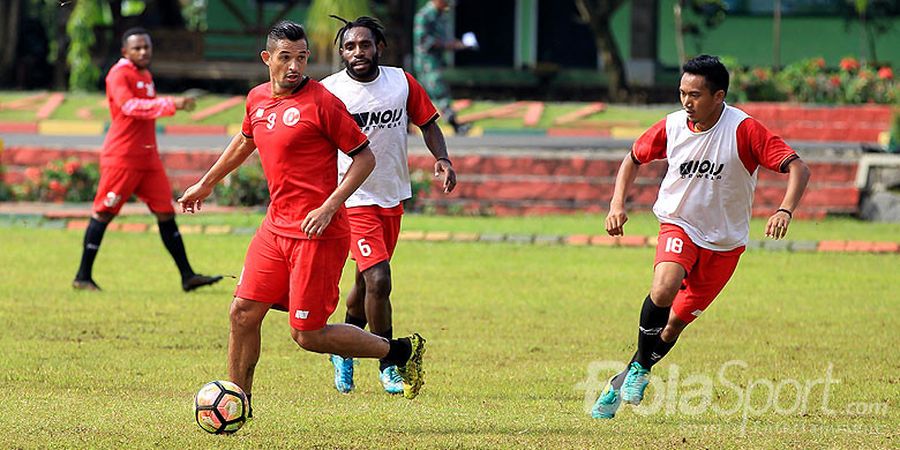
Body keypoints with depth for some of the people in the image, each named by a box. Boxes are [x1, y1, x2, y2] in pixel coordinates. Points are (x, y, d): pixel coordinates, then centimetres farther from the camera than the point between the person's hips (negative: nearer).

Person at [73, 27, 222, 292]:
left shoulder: (146, 76, 17)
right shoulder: (119, 74, -10)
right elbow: (129, 105, -27)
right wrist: (170, 105, -31)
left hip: (148, 158, 8)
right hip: (121, 158, -8)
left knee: (166, 212, 3)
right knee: (103, 213, -3)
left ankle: (187, 276, 3)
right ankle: (83, 277, 4)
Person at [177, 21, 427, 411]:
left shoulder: (321, 102, -13)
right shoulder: (257, 99, 9)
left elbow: (364, 157, -10)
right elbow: (244, 141, 31)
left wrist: (329, 208, -19)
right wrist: (206, 184, 40)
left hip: (318, 233, -7)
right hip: (276, 228, 7)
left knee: (308, 335, -5)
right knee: (243, 312, 4)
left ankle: (402, 351, 11)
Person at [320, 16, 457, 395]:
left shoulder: (402, 83, 0)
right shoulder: (329, 90, -9)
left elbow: (427, 122, 10)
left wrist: (442, 158, -7)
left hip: (393, 197, 5)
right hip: (354, 200, -5)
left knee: (366, 281, 16)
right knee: (378, 281, -16)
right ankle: (388, 366, -1)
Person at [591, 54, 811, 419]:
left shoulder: (744, 130, -18)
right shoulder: (672, 127, -7)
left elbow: (797, 169, -22)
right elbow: (633, 159, 12)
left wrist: (785, 211, -39)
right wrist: (617, 205, -2)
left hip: (724, 241, 0)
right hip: (679, 225, 0)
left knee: (676, 322, 3)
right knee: (663, 290, -29)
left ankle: (628, 378, 26)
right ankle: (638, 368, -7)